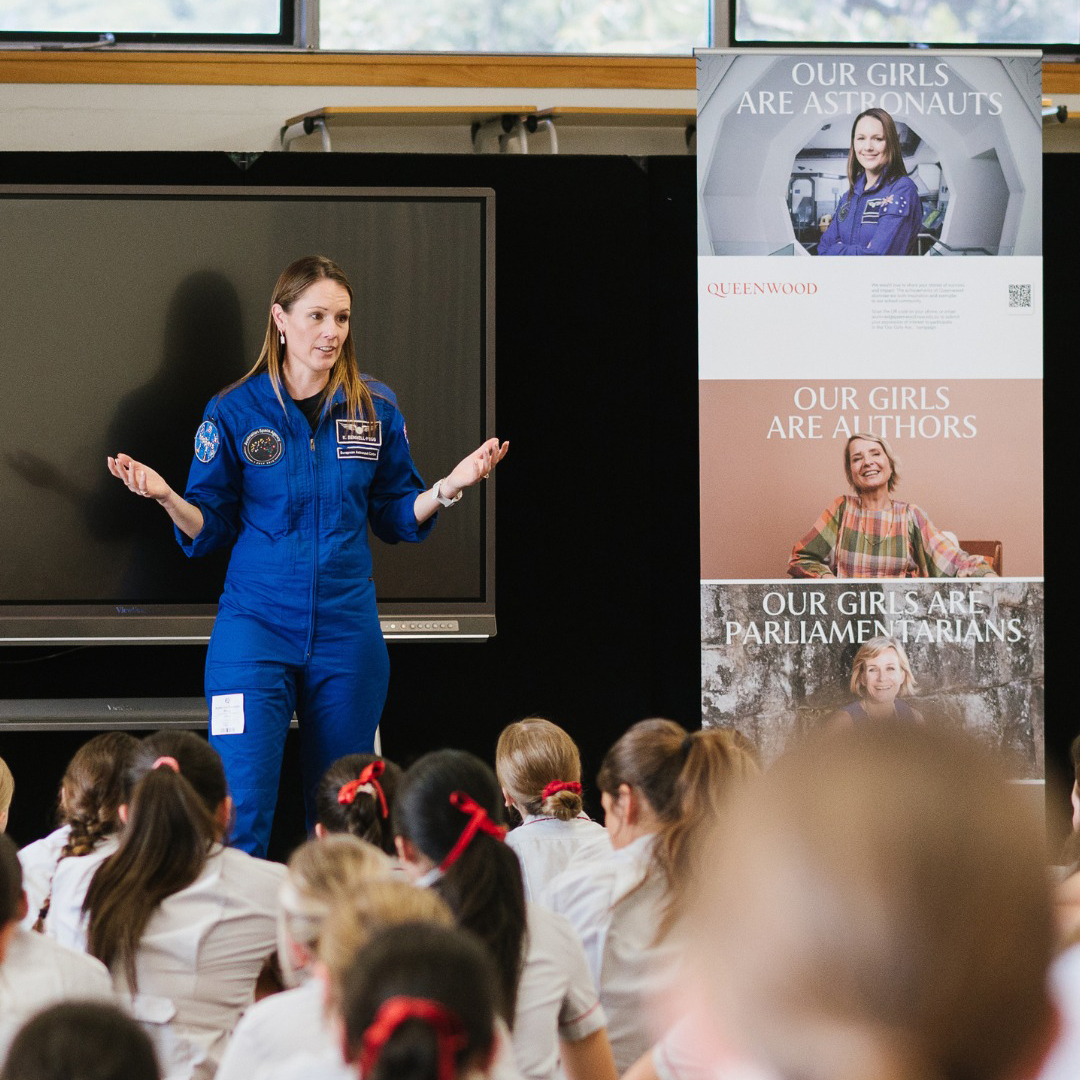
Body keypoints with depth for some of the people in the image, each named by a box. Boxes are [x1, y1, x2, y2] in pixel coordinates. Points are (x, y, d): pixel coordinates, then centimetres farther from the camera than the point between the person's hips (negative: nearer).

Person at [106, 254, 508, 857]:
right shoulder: (236, 413, -1)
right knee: (240, 812, -11)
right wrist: (166, 498, -17)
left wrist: (450, 487, -6)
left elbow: (396, 518, 10)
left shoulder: (375, 410, 5)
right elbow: (209, 529, 1)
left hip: (348, 631, 2)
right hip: (255, 626, -2)